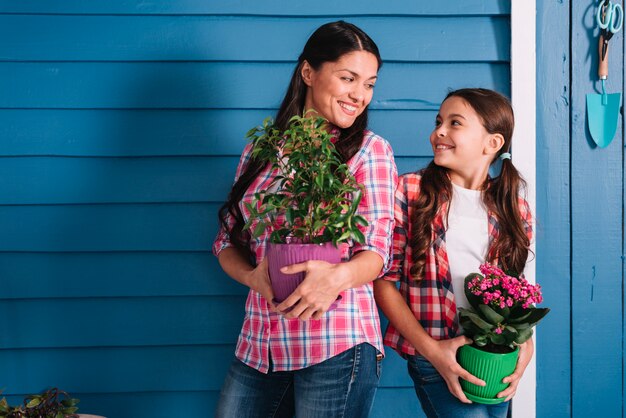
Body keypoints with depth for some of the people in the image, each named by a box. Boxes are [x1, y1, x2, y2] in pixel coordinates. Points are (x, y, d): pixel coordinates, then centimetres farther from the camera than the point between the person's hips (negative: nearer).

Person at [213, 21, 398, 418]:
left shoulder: (370, 149, 0)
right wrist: (253, 277, -11)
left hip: (337, 345, -4)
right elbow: (228, 241, 11)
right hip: (258, 344, 4)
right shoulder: (263, 151, 11)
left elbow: (376, 251, -6)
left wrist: (339, 276, -28)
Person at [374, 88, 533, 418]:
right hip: (434, 356, -4)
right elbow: (384, 281, -7)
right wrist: (431, 350, -14)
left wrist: (524, 341, -6)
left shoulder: (512, 206, 5)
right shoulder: (409, 192, -6)